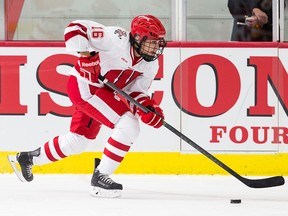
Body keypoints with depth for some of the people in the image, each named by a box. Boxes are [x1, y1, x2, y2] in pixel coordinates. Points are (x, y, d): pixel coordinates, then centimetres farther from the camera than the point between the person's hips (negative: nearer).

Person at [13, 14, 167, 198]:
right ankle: (101, 176, -13)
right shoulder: (117, 39, -24)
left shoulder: (151, 65, -1)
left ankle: (28, 158, 44)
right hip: (85, 87, -9)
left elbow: (135, 92, 1)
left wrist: (148, 108, -18)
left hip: (107, 93, 9)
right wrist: (86, 54, -34)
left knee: (77, 141, 22)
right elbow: (75, 28, -25)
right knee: (129, 126, -21)